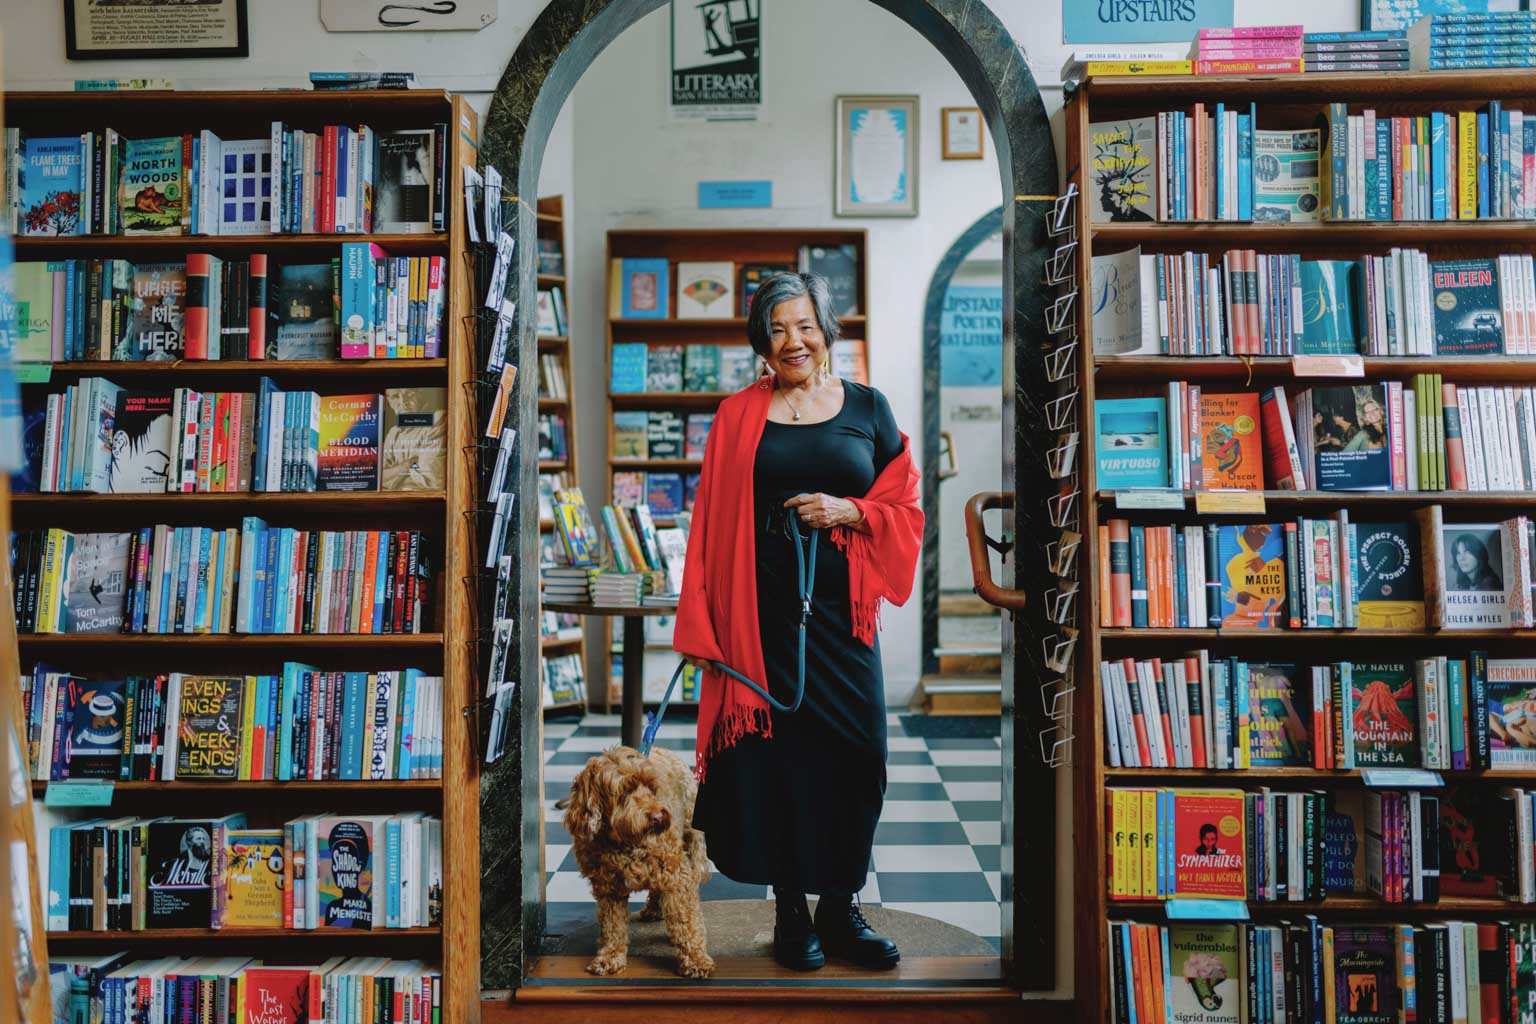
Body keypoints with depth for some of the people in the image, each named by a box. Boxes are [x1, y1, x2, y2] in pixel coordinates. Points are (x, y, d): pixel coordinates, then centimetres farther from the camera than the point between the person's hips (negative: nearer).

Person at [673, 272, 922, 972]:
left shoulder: (868, 408, 9)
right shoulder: (738, 416, 5)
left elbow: (906, 510, 10)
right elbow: (711, 524, 3)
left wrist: (850, 511, -11)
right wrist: (704, 628, -2)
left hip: (841, 611, 1)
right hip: (763, 611, -1)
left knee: (853, 755, 2)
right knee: (774, 752, 3)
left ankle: (841, 908, 21)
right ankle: (790, 910, 19)